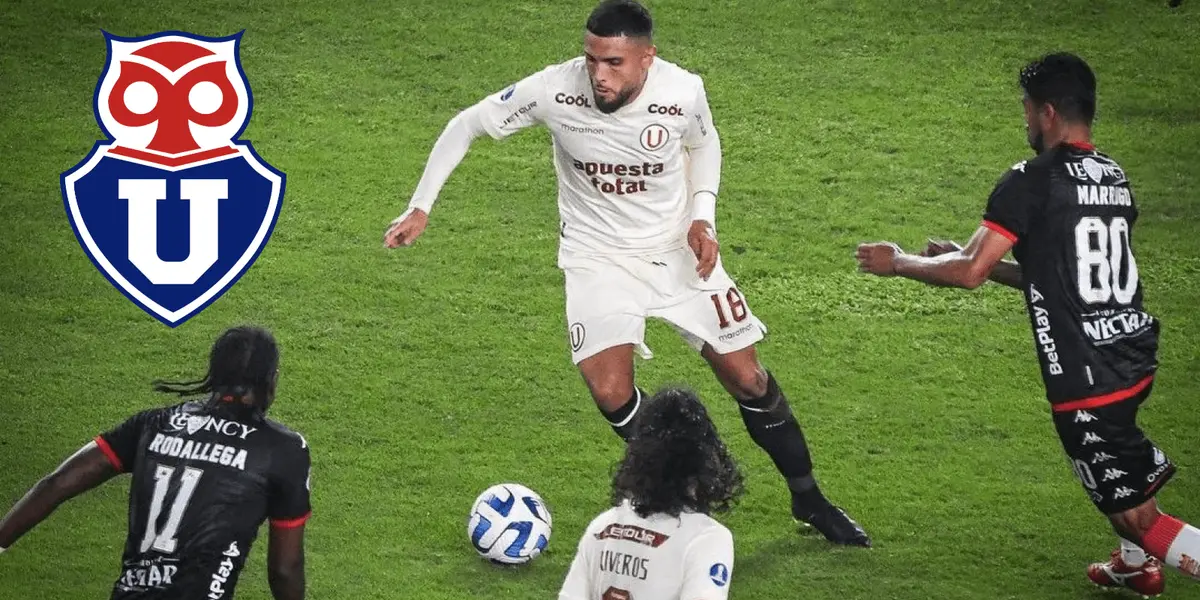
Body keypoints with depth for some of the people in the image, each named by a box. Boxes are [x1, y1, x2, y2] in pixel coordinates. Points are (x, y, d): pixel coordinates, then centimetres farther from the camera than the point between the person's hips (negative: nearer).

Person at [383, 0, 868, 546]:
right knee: (611, 392, -19)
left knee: (746, 378, 4)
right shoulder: (555, 90, -24)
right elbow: (467, 125, -10)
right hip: (597, 256, -1)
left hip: (678, 248, 1)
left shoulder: (683, 92, -20)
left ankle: (809, 500, 26)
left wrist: (703, 217, -10)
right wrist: (420, 207, -14)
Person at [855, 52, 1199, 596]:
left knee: (1137, 517, -2)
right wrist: (969, 257, 24)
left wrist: (898, 262, 2)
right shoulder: (1115, 178, 11)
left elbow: (970, 273, -15)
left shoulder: (1032, 181, -14)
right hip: (1134, 355, 9)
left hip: (1086, 377, -9)